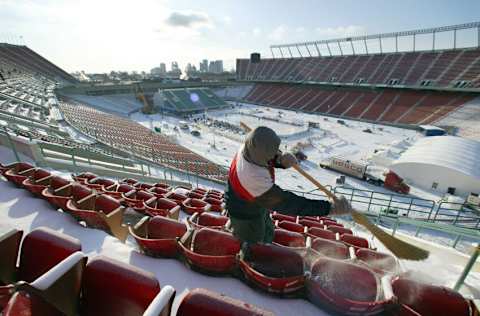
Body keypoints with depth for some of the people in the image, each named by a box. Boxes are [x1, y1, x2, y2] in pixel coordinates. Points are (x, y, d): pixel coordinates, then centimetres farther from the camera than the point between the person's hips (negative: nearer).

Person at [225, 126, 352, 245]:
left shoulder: (250, 148, -22)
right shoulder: (255, 178, -45)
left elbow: (273, 159, -4)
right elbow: (284, 203, -40)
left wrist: (281, 160, -31)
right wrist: (329, 208, -40)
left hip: (257, 205, 8)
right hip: (245, 216, -8)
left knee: (268, 234, 33)